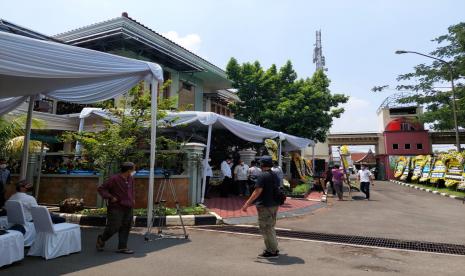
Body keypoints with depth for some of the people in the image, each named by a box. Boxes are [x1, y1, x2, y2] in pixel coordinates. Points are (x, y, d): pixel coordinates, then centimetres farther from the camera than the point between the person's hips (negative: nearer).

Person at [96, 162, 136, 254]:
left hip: (128, 208, 7)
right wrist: (110, 197, -17)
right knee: (113, 227, -3)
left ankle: (122, 247, 15)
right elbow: (101, 188, -9)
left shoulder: (131, 179, 8)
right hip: (116, 208, -7)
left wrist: (133, 199, 13)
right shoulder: (114, 179, -14)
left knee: (125, 228, 6)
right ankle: (101, 240, 26)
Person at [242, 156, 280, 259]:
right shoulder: (275, 176, 10)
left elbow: (257, 192, -22)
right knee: (270, 227, 20)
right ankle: (273, 248, 29)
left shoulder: (262, 176, -16)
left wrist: (247, 203, -20)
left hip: (265, 206, -9)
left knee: (265, 228, 1)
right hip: (274, 205, 9)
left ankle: (272, 252, 6)